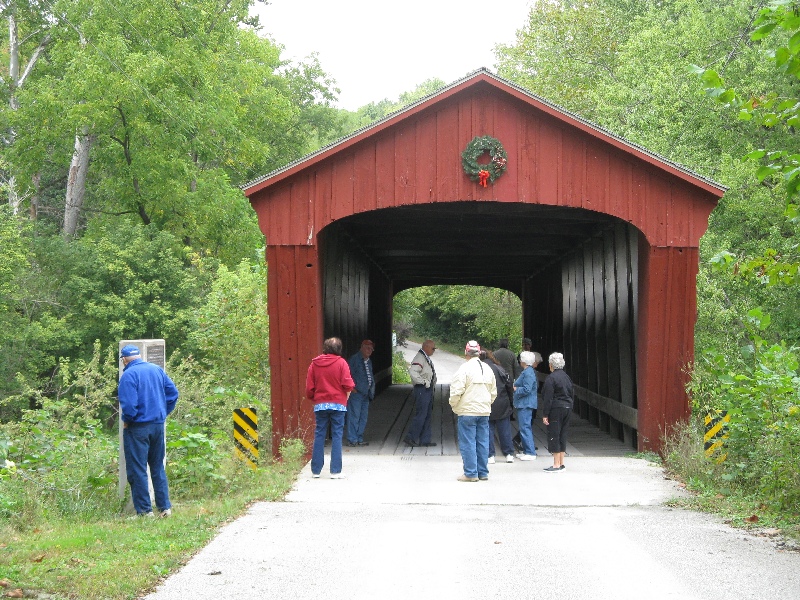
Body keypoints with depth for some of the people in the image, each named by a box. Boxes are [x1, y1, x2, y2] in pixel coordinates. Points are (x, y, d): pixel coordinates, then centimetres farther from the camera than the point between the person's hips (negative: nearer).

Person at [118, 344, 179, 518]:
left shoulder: (129, 375, -13)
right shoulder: (157, 370, 6)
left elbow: (128, 404, -20)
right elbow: (173, 393, 8)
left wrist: (126, 421, -3)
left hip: (137, 427, -6)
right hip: (158, 425, 6)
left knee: (137, 470, 2)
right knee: (158, 468, 15)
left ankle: (145, 511, 2)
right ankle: (165, 507, 15)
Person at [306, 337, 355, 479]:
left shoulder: (314, 363, 4)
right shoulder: (341, 362, -5)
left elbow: (309, 387, 4)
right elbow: (348, 384, -11)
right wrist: (346, 397, 8)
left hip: (320, 404, 3)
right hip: (338, 403, -3)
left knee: (319, 436, 8)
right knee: (337, 436, 0)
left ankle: (316, 470, 9)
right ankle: (335, 471, -3)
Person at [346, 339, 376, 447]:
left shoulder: (369, 361, 19)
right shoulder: (354, 359, -7)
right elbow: (349, 374, -12)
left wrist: (372, 390, 17)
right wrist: (352, 388, -16)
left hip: (365, 393, 8)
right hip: (356, 393, -8)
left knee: (363, 417, 10)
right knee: (354, 416, -8)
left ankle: (359, 439, 16)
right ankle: (352, 440, -6)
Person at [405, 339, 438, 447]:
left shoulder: (427, 358, 16)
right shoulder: (420, 358, -15)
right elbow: (412, 371, -29)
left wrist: (432, 382, 13)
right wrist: (423, 382, -24)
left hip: (428, 390, 10)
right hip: (422, 390, -10)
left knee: (428, 415, 12)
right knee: (420, 415, -9)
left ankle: (425, 440, 16)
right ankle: (411, 438, -2)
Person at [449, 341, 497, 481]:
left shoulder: (464, 368, -11)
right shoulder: (488, 369, 9)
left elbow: (456, 391, -15)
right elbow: (494, 392, 16)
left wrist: (453, 404, 2)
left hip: (467, 412, -6)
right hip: (484, 411, 6)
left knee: (467, 443, -1)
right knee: (483, 442, 10)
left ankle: (471, 473, -1)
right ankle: (483, 472, 14)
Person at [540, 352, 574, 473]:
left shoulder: (551, 378, -13)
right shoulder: (567, 377, 12)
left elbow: (548, 398, -15)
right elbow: (572, 395, 17)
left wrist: (545, 415, -13)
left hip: (556, 409, -8)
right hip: (567, 408, 8)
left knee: (554, 436, -4)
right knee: (562, 435, 13)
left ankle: (556, 464, -5)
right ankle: (561, 463, 17)